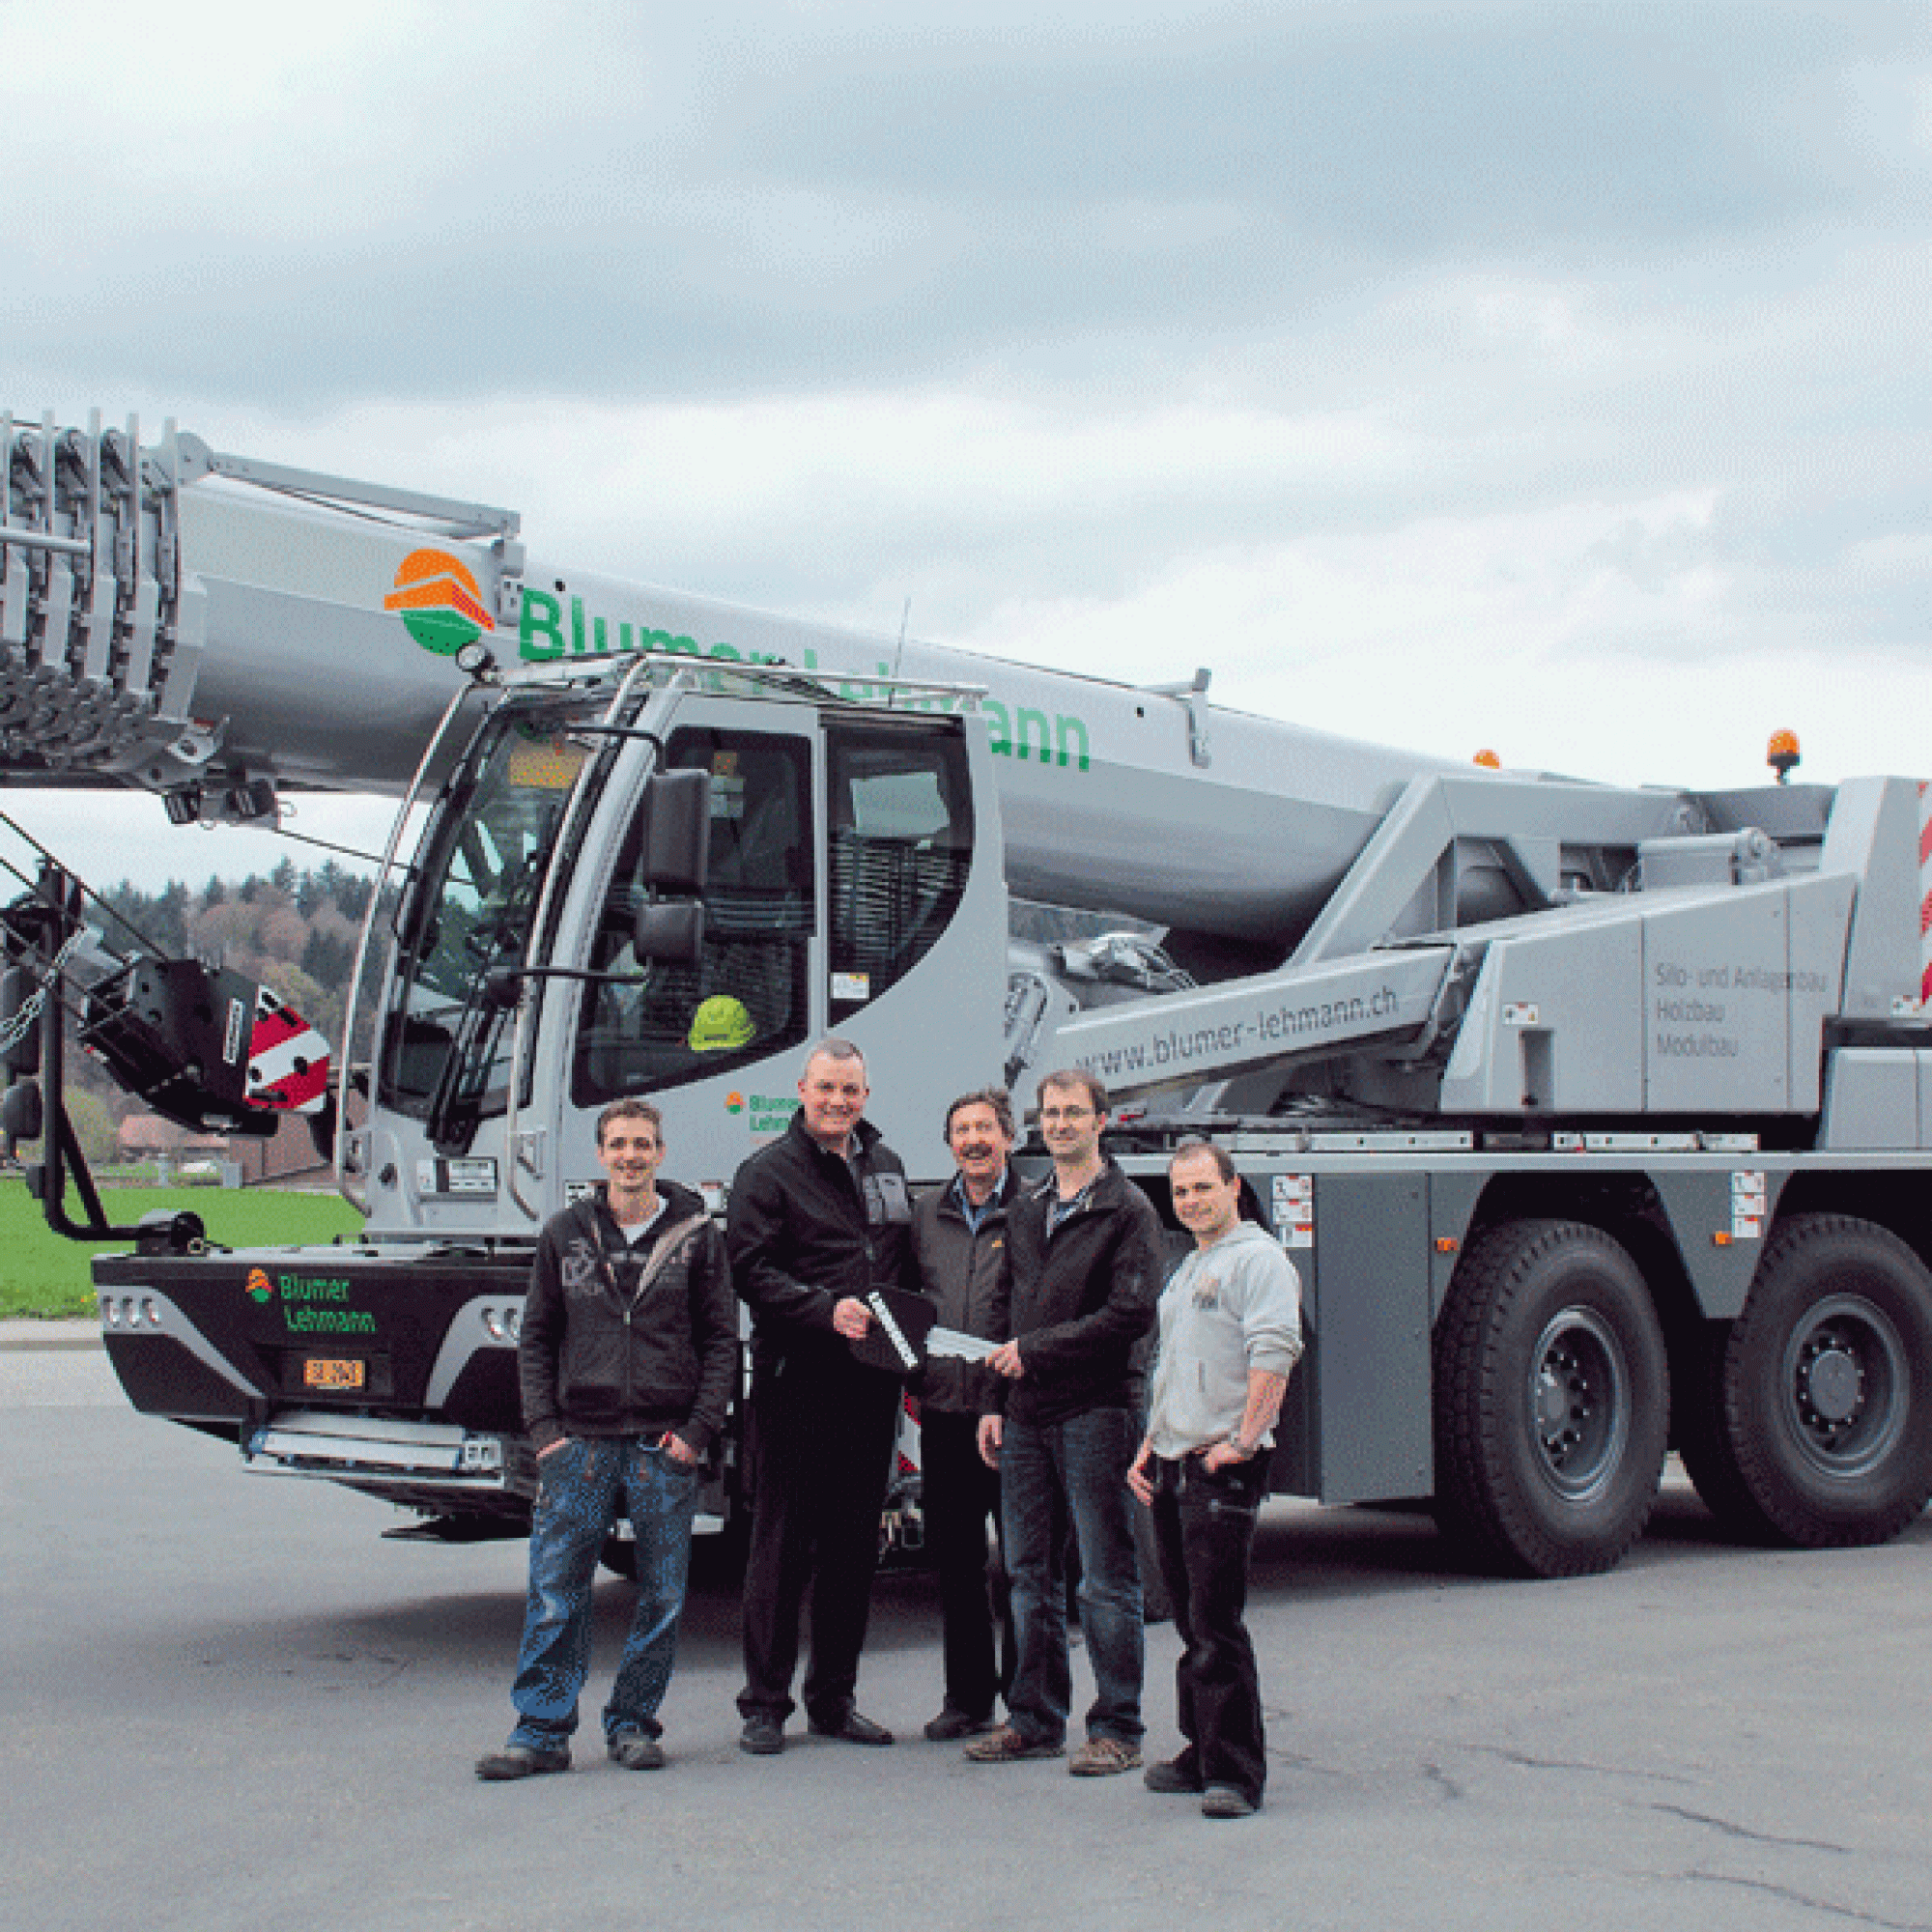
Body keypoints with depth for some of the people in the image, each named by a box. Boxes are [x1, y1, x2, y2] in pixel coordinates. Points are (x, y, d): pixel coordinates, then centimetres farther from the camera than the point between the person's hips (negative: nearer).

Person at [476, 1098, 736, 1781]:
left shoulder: (695, 1235, 5)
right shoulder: (566, 1234, 9)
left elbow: (722, 1341, 5)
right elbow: (537, 1338, 11)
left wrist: (697, 1430, -5)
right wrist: (544, 1430, 0)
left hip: (665, 1446, -1)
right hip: (581, 1442, 1)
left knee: (661, 1597, 4)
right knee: (555, 1591, -2)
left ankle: (634, 1724, 16)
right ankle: (542, 1731, 4)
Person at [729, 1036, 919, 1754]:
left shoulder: (885, 1167, 17)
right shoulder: (768, 1172, -2)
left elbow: (908, 1263, 24)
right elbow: (752, 1270, -11)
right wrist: (826, 1311, -22)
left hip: (872, 1383, 6)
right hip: (796, 1380, -6)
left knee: (855, 1546, 10)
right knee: (783, 1543, -2)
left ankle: (835, 1699, 19)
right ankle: (764, 1703, 5)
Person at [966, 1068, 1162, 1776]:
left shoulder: (1128, 1211, -4)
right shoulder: (1025, 1212, 17)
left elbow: (1132, 1314, -13)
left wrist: (1035, 1350, -12)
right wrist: (993, 1402, 9)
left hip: (1095, 1412, -6)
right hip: (1025, 1418, 6)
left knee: (1106, 1578, -2)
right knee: (1030, 1575, 10)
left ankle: (1117, 1729, 4)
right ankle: (1035, 1719, 18)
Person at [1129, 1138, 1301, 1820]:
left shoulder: (1257, 1258, -8)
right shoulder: (1187, 1270, 22)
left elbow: (1274, 1354, -19)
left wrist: (1244, 1439, -23)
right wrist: (1149, 1448, 20)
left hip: (1222, 1465, -9)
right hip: (1172, 1463, 9)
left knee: (1216, 1620, -11)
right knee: (1190, 1620, 12)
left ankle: (1235, 1772, -9)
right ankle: (1202, 1754, 19)